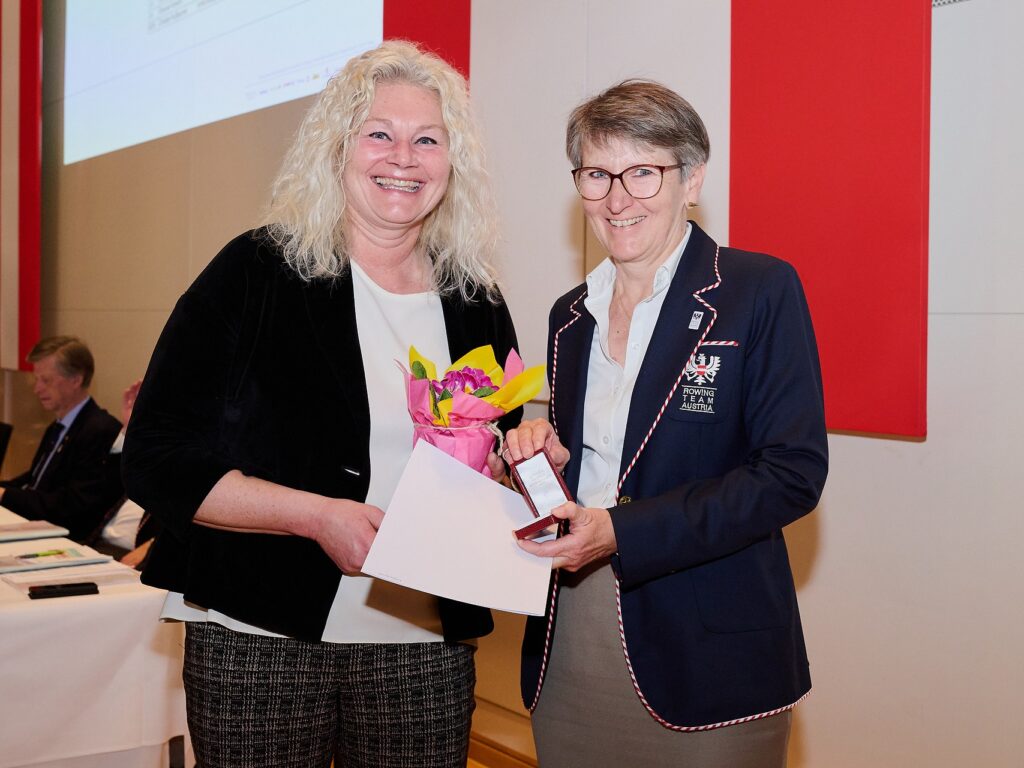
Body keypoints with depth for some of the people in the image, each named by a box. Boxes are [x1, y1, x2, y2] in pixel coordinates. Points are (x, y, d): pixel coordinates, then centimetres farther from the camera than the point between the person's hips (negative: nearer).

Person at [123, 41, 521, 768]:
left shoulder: (477, 304, 7)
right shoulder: (256, 273, -5)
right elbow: (157, 459, -9)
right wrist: (316, 515, -18)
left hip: (426, 653, 4)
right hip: (259, 643, -3)